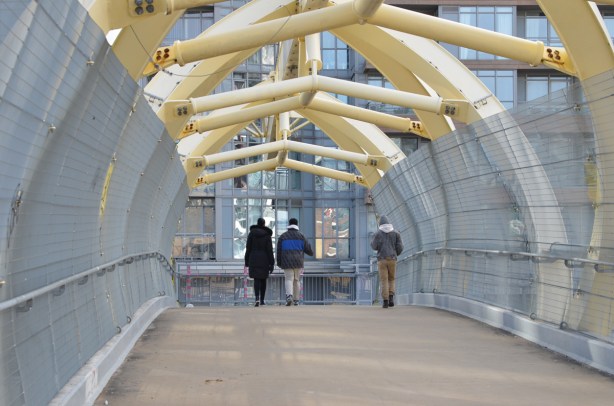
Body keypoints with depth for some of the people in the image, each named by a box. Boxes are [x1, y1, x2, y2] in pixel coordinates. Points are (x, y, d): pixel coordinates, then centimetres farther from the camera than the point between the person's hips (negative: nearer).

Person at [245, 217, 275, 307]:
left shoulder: (251, 233, 0)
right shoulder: (267, 234, -3)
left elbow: (248, 248, 0)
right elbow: (269, 250, -6)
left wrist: (247, 261, 6)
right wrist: (272, 264, -3)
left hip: (254, 259, 0)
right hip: (264, 259, 0)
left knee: (256, 280, -4)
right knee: (263, 279, 13)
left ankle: (257, 298, -25)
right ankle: (262, 300, 18)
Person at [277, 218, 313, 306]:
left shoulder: (282, 236, 5)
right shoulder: (301, 236, 4)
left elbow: (279, 251, 3)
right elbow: (308, 249, 4)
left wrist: (279, 263, 9)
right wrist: (311, 253, 27)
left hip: (287, 262, -1)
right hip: (298, 262, 1)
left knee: (289, 279, -4)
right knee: (296, 280, 10)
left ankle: (289, 296, -29)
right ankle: (296, 300, 12)